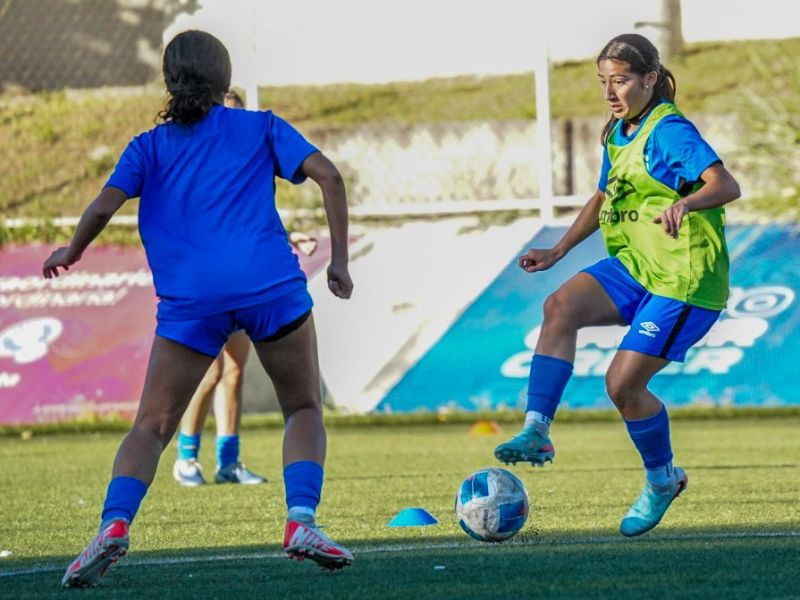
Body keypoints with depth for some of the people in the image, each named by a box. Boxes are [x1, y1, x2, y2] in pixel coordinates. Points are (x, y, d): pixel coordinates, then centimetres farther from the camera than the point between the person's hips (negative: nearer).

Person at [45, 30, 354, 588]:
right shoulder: (260, 128, 17)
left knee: (152, 426, 7)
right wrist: (339, 260, 9)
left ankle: (115, 525, -15)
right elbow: (328, 175, 5)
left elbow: (104, 207, 4)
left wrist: (71, 253, 22)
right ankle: (302, 522, -5)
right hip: (271, 284, 0)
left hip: (190, 300, 0)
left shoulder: (149, 147, 17)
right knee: (304, 409, 15)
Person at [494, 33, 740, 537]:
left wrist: (685, 202, -49)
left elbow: (726, 185, -29)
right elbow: (604, 199, 29)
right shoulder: (618, 135, 11)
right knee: (562, 306, -19)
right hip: (635, 267, 8)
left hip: (685, 280, -8)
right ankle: (537, 431, -24)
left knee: (623, 383, -11)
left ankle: (662, 480, 15)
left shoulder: (669, 131, -16)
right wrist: (559, 251, 23)